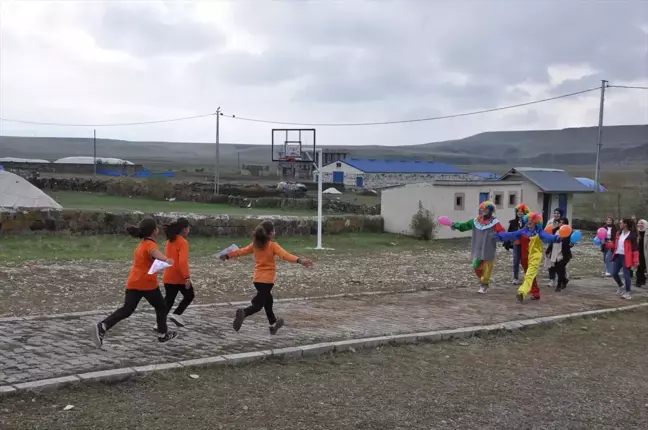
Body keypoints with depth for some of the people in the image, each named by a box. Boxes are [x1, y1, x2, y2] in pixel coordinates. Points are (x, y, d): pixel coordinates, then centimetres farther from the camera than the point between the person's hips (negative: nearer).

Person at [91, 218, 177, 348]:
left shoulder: (141, 245, 18)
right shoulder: (150, 245, -10)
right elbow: (155, 252, -35)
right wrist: (166, 259, -57)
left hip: (133, 283, 7)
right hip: (147, 284, -7)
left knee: (127, 310, -1)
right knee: (161, 307, 14)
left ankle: (102, 326, -20)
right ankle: (163, 334, 25)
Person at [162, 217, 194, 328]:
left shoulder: (169, 241, 10)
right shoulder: (183, 242, -15)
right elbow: (183, 262, -24)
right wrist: (187, 277, -24)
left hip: (168, 277, 7)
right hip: (180, 277, -7)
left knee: (168, 300, 13)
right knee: (190, 296, 15)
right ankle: (176, 314, 3)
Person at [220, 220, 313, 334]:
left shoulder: (255, 244, 6)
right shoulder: (273, 245, -12)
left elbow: (242, 251, 16)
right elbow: (285, 255, -28)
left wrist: (228, 256, 32)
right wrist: (299, 260, -40)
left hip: (258, 279, 7)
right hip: (267, 280, -7)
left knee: (268, 301, 22)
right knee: (258, 305, -6)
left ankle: (273, 324, 33)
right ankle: (243, 313, -33)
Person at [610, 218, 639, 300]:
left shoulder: (632, 235, -13)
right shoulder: (619, 233, 9)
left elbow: (635, 248, -14)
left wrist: (636, 260, -19)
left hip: (626, 257, -7)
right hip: (618, 256, 7)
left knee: (626, 275, -4)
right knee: (614, 273, 10)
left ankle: (627, 292, 10)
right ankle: (621, 286, 35)